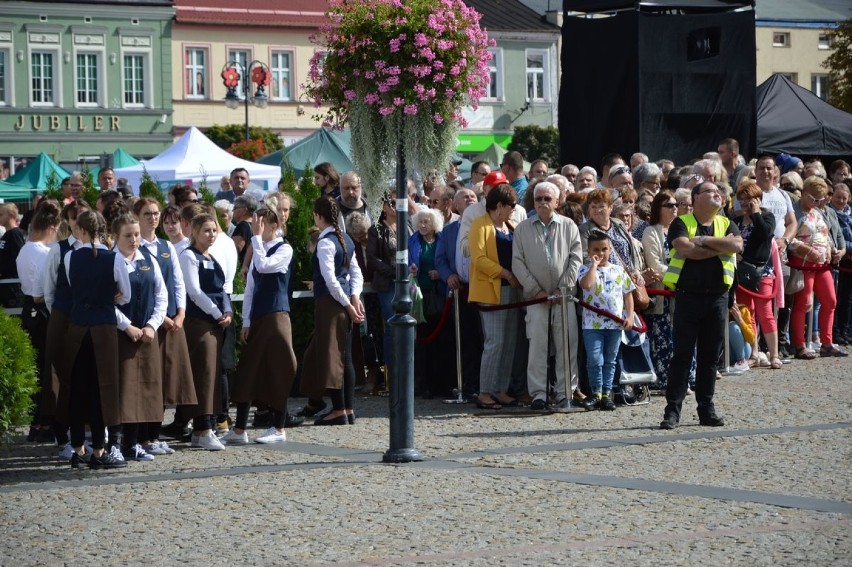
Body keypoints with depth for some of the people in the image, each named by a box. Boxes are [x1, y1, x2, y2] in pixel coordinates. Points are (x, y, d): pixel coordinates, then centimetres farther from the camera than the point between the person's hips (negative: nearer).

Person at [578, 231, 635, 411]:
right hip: (592, 323, -3)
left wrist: (629, 316, 2)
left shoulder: (619, 270, 9)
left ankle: (606, 394, 14)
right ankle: (596, 394, 4)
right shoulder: (586, 270, 0)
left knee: (610, 361, 8)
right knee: (595, 360, -5)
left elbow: (628, 294, 12)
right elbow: (586, 284, -23)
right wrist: (594, 264, -14)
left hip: (615, 323, 3)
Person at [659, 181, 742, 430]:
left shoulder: (726, 224, 12)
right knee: (682, 355, -3)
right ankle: (673, 410, 0)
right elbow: (686, 249, -18)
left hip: (718, 296, 4)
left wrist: (704, 240, -11)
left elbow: (736, 245, -8)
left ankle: (706, 409, 15)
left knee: (710, 356, 8)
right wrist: (719, 247, -8)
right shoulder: (681, 223, 1)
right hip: (688, 295, -3)